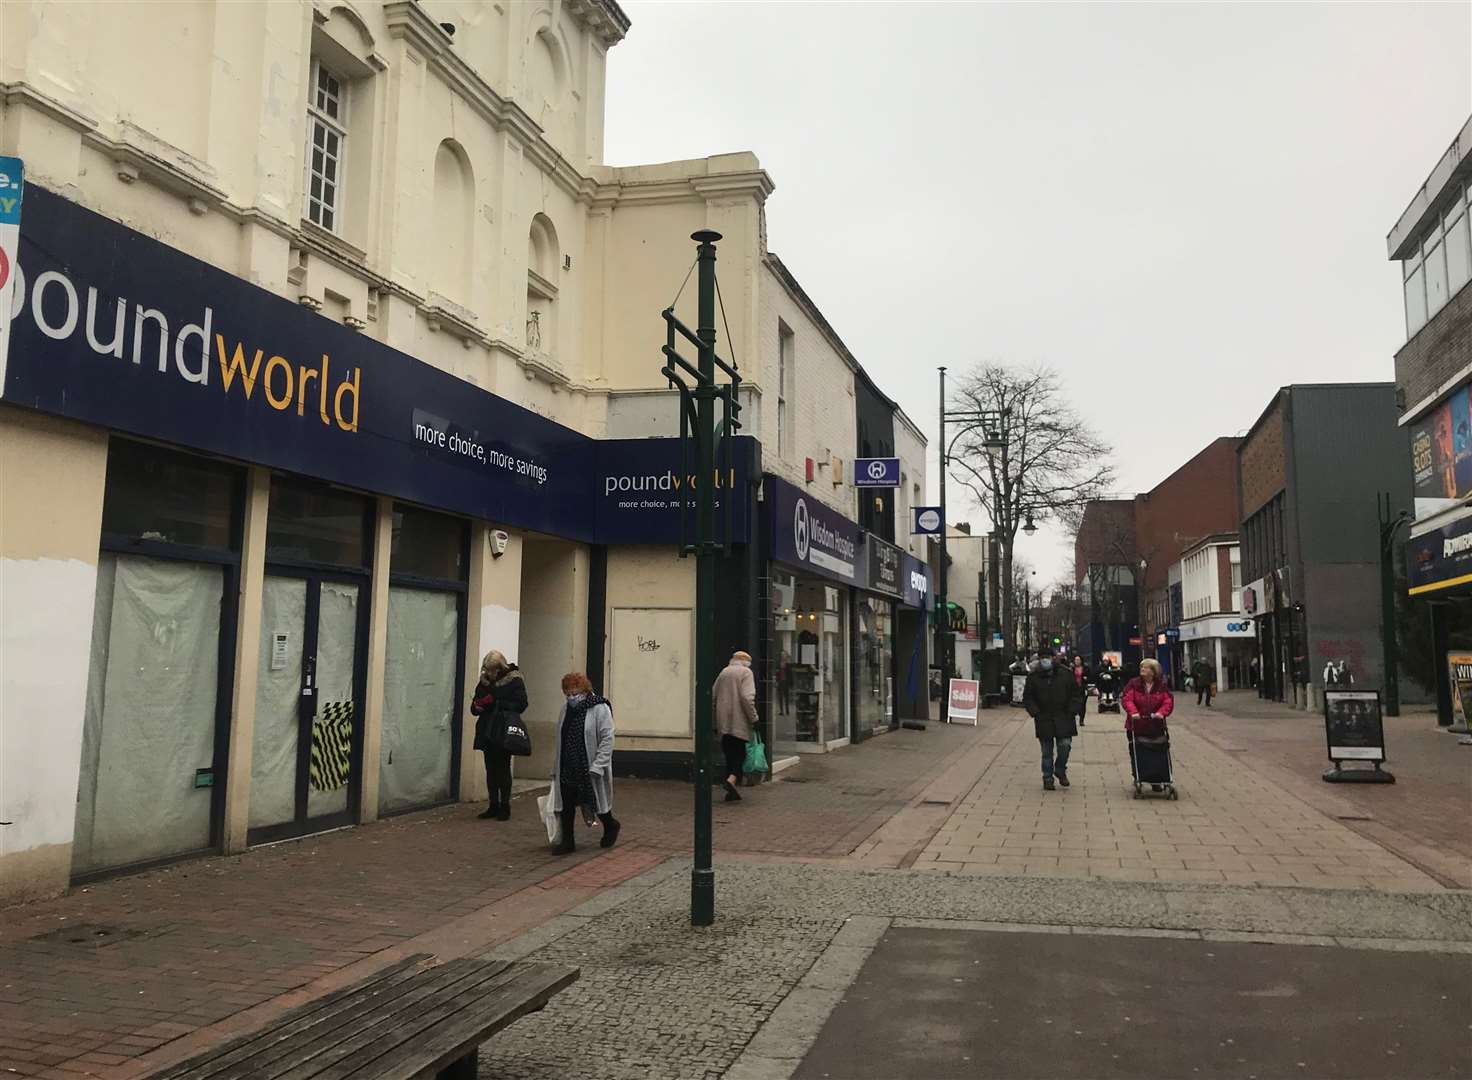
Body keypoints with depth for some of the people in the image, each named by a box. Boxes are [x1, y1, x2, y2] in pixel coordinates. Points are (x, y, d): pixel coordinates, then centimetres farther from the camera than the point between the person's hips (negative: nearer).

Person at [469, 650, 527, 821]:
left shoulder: (514, 681, -8)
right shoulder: (484, 681, 8)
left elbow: (520, 704, -15)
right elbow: (474, 706, 15)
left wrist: (496, 703, -22)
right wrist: (476, 707, -10)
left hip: (504, 734, -5)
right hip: (487, 733, 5)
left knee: (503, 770, 1)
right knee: (490, 770, 10)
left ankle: (505, 807, 9)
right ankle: (494, 806, 18)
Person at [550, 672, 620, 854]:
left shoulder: (600, 709, -13)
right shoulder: (565, 709, 8)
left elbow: (607, 739, -17)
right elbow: (560, 741, 15)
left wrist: (597, 767, -22)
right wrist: (555, 767, 15)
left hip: (589, 769, -5)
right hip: (567, 769, 5)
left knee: (595, 802, 9)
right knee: (566, 805, 4)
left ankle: (611, 826, 36)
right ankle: (567, 841, 15)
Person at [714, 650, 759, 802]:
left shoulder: (723, 673, 15)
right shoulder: (746, 672, -2)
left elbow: (713, 697, 15)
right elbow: (747, 698, -15)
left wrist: (715, 723, 20)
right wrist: (753, 719, -9)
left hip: (723, 723, 6)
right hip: (740, 722, -6)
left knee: (730, 754, 10)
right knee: (741, 753, -1)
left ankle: (731, 792, 9)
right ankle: (732, 779, -24)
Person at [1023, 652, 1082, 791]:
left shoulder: (1066, 674, 0)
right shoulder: (1034, 678, -1)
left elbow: (1075, 693, 6)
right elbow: (1027, 698, 4)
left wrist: (1072, 711, -3)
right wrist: (1035, 712, -9)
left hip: (1064, 719, 0)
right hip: (1044, 720, 0)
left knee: (1065, 745, -7)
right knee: (1047, 751, 6)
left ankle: (1060, 770, 19)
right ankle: (1047, 778, 16)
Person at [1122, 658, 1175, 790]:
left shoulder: (1162, 686, 2)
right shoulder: (1134, 684, -1)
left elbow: (1168, 701, -6)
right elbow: (1127, 699, -13)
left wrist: (1161, 712, -25)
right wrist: (1133, 712, -30)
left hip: (1156, 726, 1)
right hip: (1135, 726, 0)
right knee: (1135, 754, 5)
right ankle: (1137, 779, 19)